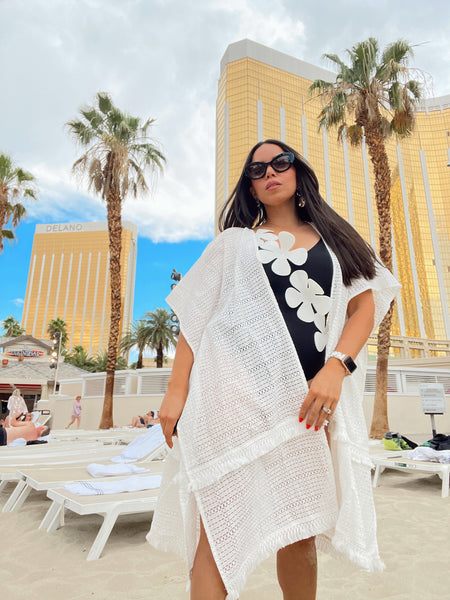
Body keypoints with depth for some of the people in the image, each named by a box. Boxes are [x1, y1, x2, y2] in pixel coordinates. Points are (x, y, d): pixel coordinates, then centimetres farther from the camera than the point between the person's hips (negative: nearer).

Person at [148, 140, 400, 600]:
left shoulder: (334, 238, 18)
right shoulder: (234, 242, 15)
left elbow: (366, 303, 7)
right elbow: (195, 319, 8)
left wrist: (336, 368, -10)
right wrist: (176, 391, -2)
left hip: (307, 395, 2)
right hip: (234, 389, -1)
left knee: (300, 528, 10)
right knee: (220, 519, -6)